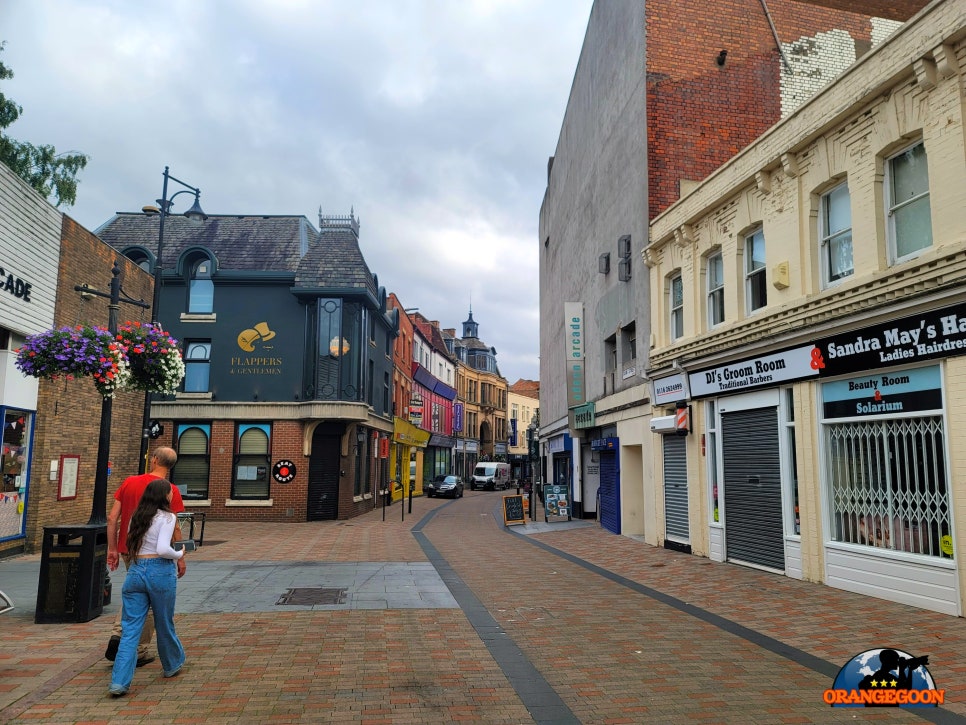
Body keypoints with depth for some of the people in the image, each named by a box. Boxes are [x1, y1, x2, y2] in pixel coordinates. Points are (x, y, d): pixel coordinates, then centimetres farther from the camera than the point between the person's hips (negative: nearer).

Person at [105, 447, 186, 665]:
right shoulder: (170, 490, -12)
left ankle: (117, 634, 7)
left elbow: (112, 519, 2)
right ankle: (140, 652, 16)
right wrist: (180, 557, -4)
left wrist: (113, 549, 10)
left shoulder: (129, 482, 1)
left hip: (127, 549, 4)